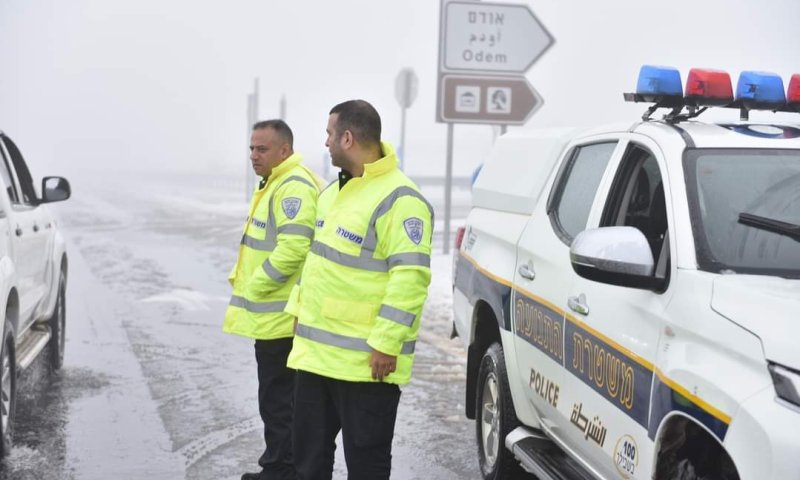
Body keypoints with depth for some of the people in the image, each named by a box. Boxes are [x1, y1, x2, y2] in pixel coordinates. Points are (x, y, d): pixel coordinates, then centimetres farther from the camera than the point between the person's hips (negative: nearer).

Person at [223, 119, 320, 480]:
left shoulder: (294, 187, -17)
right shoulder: (273, 184, 18)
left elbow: (292, 249, -26)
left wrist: (253, 287, -17)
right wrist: (243, 280, 16)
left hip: (280, 316, -11)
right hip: (270, 315, 11)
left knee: (278, 399, -5)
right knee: (275, 397, 17)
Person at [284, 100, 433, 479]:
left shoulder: (399, 199, -17)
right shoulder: (335, 190, 14)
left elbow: (409, 277, -22)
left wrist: (386, 343, -24)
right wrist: (299, 311, 20)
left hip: (365, 360, -9)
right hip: (316, 351, 9)